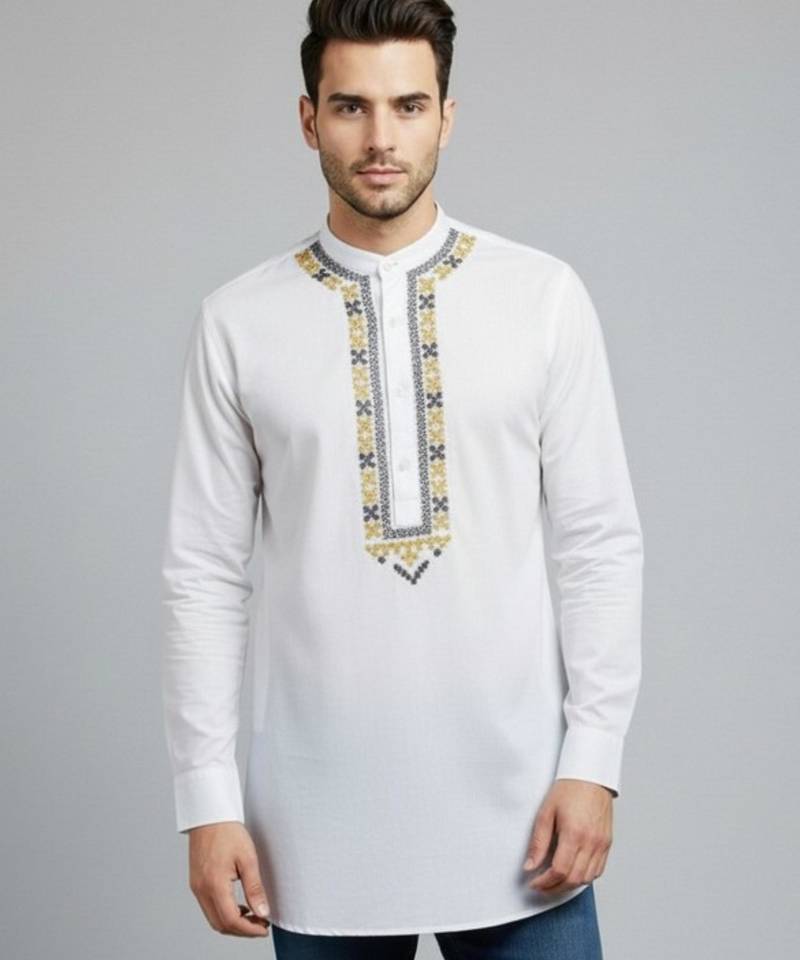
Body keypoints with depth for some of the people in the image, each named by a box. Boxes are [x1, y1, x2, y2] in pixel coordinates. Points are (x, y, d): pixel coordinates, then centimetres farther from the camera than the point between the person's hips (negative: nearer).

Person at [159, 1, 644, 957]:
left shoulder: (544, 296, 0)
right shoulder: (238, 322, 0)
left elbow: (601, 543, 1)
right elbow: (205, 572, 2)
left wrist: (593, 760, -4)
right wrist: (208, 799, -2)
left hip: (513, 805, 0)